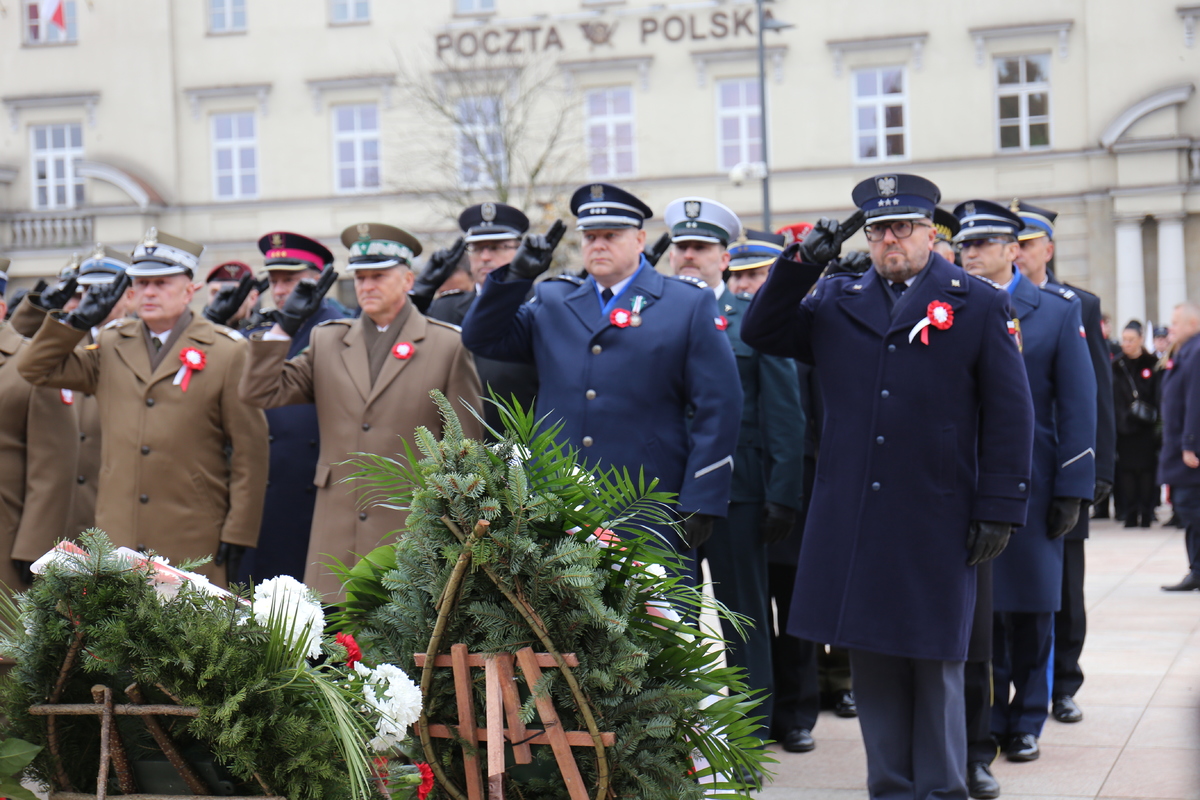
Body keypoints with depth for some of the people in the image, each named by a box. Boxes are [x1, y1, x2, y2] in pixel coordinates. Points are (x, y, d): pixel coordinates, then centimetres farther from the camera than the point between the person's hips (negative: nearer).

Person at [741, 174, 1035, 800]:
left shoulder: (978, 305, 3)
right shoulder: (834, 301, 11)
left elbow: (1010, 414, 0)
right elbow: (760, 334, 8)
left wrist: (999, 509, -6)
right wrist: (799, 264, -5)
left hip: (937, 520, -3)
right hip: (851, 519, 3)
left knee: (934, 661, 6)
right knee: (872, 661, 8)